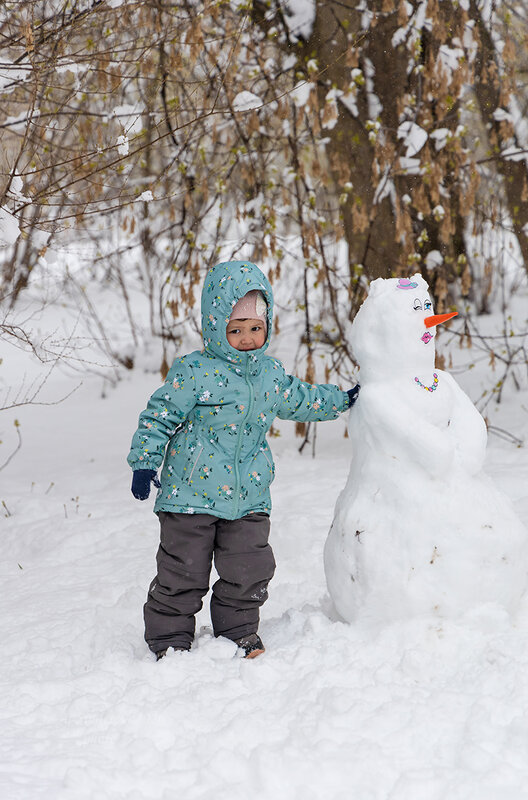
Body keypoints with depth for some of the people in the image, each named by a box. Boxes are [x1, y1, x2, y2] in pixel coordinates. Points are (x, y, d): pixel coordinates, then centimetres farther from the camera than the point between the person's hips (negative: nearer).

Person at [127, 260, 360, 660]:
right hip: (192, 493, -5)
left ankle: (239, 630, 27)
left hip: (249, 496, 5)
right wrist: (144, 462, -13)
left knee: (250, 568, 7)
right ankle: (169, 637, 18)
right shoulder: (194, 372, -11)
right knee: (183, 571, 3)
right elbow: (159, 414, -8)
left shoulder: (271, 373, 7)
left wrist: (340, 400, 33)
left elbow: (300, 399, 26)